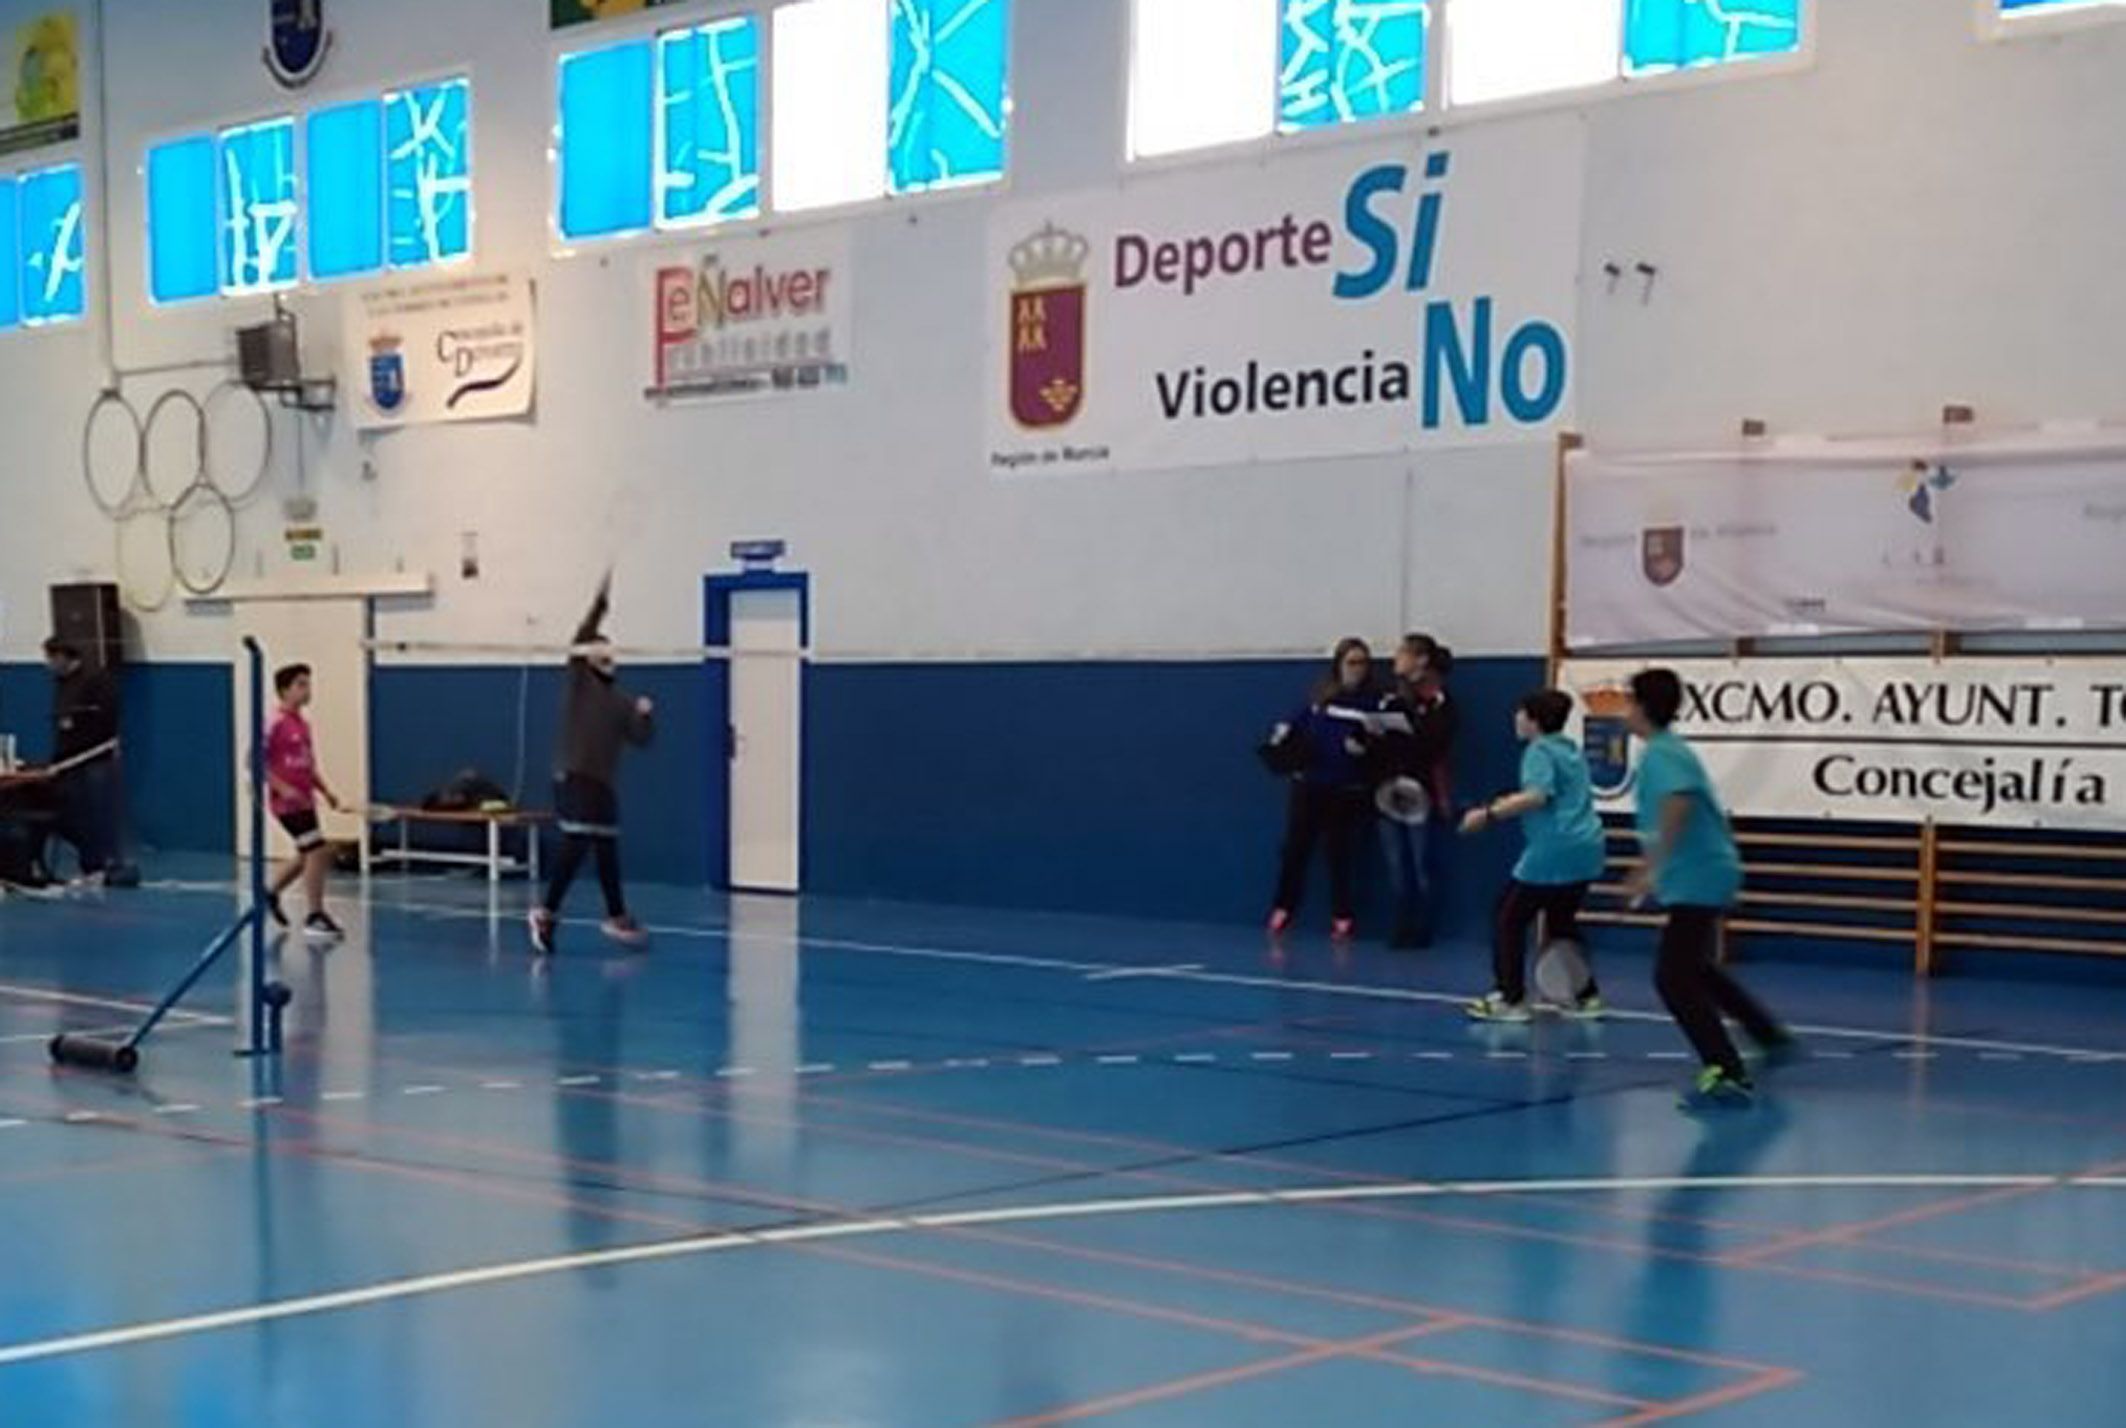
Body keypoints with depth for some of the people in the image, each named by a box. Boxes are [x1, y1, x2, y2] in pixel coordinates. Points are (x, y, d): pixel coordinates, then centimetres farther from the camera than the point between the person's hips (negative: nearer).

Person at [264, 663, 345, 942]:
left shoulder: (303, 724, 11)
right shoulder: (275, 723, -13)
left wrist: (325, 790, 9)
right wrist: (282, 788, -23)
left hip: (304, 801, 9)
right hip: (287, 802, -9)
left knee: (307, 856, 20)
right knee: (318, 852, -13)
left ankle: (270, 894, 41)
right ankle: (315, 917, -5)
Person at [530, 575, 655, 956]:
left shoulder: (620, 700, 13)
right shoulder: (579, 681, 0)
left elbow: (641, 739, 10)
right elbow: (580, 640, -15)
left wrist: (644, 716, -10)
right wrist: (602, 601, -22)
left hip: (603, 783, 6)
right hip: (574, 777, -6)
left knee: (608, 851, 14)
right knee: (576, 847, -15)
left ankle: (617, 917, 24)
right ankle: (547, 914, -10)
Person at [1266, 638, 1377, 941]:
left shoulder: (1371, 702, -4)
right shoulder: (1320, 695, 5)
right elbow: (1301, 723, 16)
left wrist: (1364, 748, -25)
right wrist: (1286, 731, -3)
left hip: (1348, 791, -3)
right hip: (1309, 784, 3)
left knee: (1341, 854, 4)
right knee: (1296, 848, 7)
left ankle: (1343, 916, 14)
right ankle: (1284, 908, 21)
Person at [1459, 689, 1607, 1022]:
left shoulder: (1540, 751, -10)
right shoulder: (1569, 750, 18)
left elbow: (1537, 796, -26)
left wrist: (1490, 814, -24)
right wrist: (1510, 804, 28)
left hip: (1554, 852, -9)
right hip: (1586, 848, 9)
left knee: (1509, 919, 1)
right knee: (1561, 922, 22)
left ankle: (1510, 998, 0)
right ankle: (1586, 996, 21)